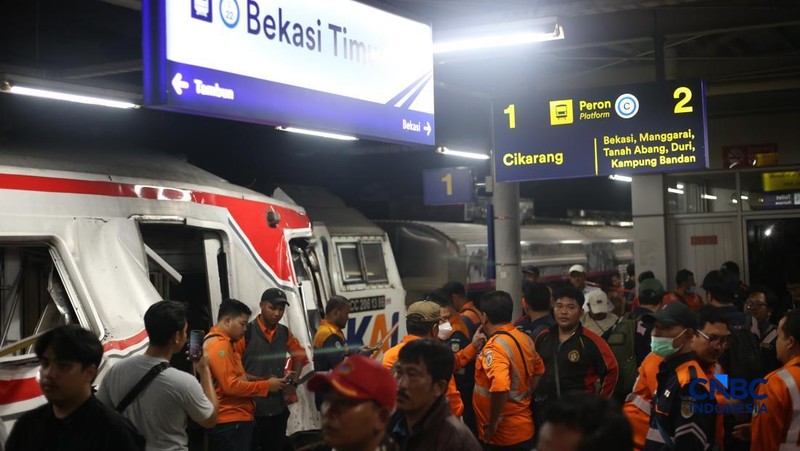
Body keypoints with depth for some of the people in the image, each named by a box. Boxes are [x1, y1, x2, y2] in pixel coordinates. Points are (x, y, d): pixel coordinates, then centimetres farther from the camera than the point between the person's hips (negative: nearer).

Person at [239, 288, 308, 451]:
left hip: (279, 409, 5)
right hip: (252, 409, -5)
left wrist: (293, 382, 10)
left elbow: (299, 355, 23)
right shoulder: (245, 332, -10)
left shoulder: (285, 333, 6)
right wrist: (261, 381, -16)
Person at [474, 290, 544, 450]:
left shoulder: (495, 346, -21)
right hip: (524, 428, 8)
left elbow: (500, 387, -36)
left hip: (503, 436, -8)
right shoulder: (525, 339, 4)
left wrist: (492, 423, -24)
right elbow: (539, 371, 22)